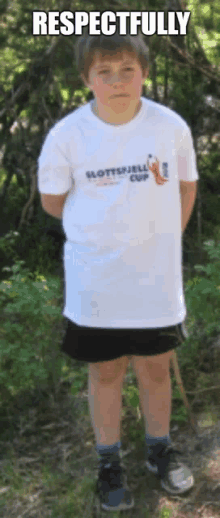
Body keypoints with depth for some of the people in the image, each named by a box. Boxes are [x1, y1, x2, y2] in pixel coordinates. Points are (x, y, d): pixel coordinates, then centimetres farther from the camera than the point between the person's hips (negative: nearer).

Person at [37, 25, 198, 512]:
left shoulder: (171, 126, -9)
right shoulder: (67, 135, -13)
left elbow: (187, 186, 7)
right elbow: (52, 201, 1)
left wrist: (160, 236, 4)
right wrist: (101, 229, 4)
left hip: (156, 277, 1)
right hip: (94, 281, -1)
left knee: (155, 367, 15)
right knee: (106, 371, 13)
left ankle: (159, 449, 39)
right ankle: (110, 462, 33)